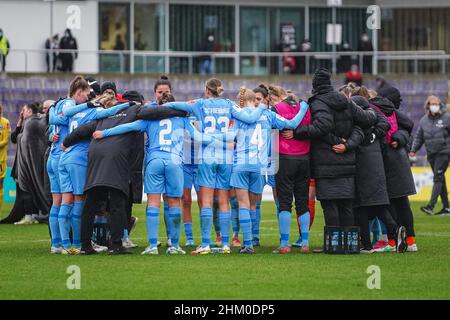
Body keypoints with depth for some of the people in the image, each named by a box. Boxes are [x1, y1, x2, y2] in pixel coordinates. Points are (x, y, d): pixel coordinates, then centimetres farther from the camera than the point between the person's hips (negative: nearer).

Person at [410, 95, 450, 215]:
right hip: (431, 154, 5)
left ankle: (431, 205, -20)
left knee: (438, 178, -12)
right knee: (440, 179, 9)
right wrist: (413, 150, 1)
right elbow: (419, 137, 13)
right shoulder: (424, 120, 8)